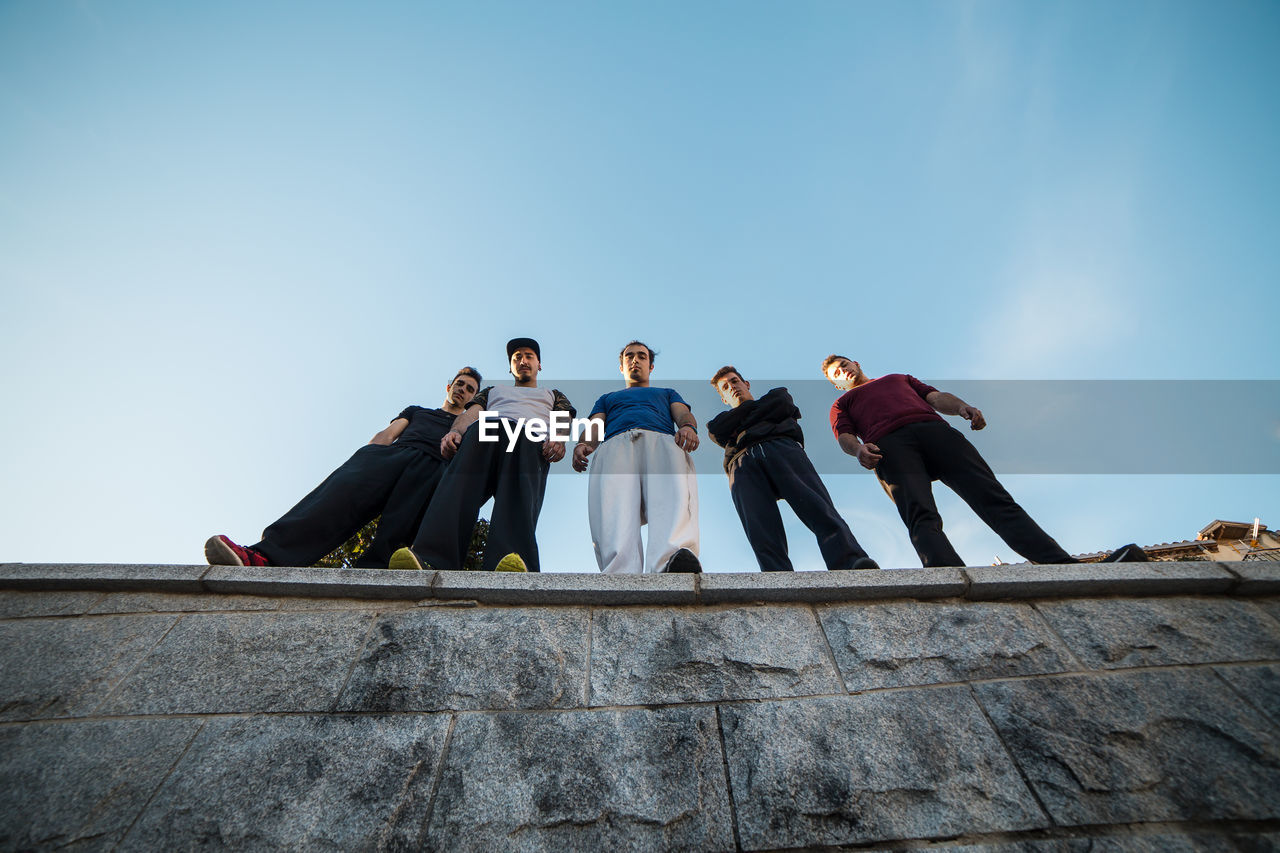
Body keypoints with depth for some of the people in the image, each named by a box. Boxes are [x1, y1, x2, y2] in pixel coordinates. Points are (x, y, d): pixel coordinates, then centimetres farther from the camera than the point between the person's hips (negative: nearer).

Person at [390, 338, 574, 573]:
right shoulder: (493, 391, 46)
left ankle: (512, 566, -65)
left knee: (519, 490, -39)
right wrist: (455, 431, -3)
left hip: (531, 436, -1)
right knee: (463, 478, -37)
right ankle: (431, 560, -57)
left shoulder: (553, 395, 42)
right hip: (486, 429, 2)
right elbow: (471, 413, 24)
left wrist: (558, 439, -9)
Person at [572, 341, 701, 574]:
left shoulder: (667, 393, 45)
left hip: (661, 440, 0)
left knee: (674, 495, -41)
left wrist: (688, 427, -7)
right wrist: (583, 445, -3)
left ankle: (671, 560, -67)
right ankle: (622, 574, -60)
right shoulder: (607, 398, 45)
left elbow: (683, 414, 22)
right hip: (615, 443, 1)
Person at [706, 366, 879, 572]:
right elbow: (716, 430, 16)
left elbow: (782, 405, 15)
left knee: (817, 507, -29)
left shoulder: (778, 394, 40)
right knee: (760, 531, -28)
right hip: (743, 463, 1)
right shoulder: (722, 421, 41)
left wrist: (741, 426, 21)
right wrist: (751, 405, 24)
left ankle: (852, 562, -48)